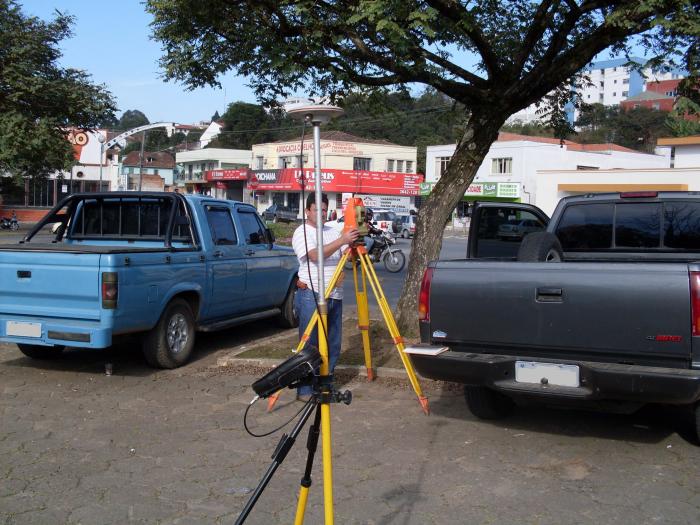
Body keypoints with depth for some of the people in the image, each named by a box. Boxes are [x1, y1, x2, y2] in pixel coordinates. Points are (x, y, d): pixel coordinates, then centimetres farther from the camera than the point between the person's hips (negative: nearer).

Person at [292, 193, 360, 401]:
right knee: (310, 344, -4)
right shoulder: (301, 233, -3)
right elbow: (315, 255, -20)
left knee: (333, 345, 10)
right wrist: (342, 241, -27)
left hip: (334, 296, 7)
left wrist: (354, 242, -9)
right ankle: (305, 390, 1)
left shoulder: (333, 232, 16)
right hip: (311, 295, -7)